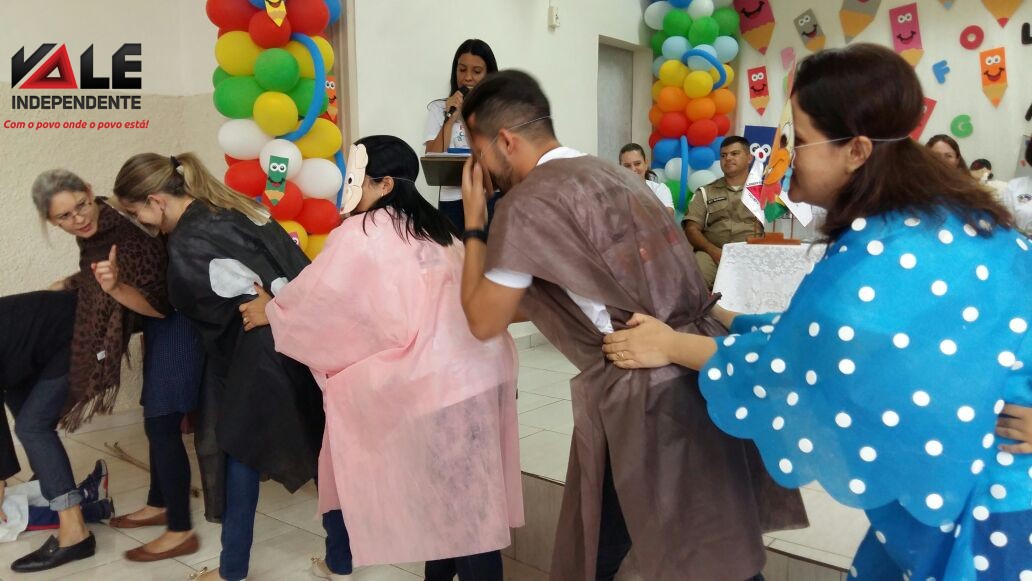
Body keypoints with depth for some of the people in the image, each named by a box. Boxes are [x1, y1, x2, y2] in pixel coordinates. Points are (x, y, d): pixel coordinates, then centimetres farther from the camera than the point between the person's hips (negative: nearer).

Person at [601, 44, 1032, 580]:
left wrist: (672, 345, -6)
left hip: (980, 498, -8)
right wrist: (730, 319, 9)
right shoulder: (947, 214, 0)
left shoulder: (879, 262, -29)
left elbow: (783, 366, -17)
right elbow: (817, 331, 7)